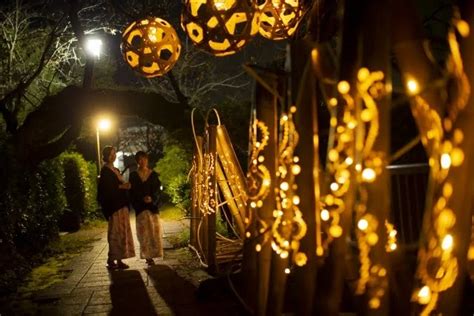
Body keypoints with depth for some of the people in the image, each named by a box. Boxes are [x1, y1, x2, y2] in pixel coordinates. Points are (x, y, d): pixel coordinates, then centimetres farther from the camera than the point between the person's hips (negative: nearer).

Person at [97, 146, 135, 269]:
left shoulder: (116, 170, 19)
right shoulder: (105, 170, -7)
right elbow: (105, 188, -17)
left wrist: (125, 185, 1)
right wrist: (121, 186, -18)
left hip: (121, 204, 9)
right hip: (113, 205, -9)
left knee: (122, 232, 8)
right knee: (115, 232, -8)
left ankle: (118, 259, 12)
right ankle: (112, 260, -4)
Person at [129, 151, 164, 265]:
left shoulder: (153, 174, 7)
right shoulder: (133, 175, 5)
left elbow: (157, 190, 3)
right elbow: (132, 192, 2)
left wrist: (151, 198, -15)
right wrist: (142, 199, -13)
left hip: (153, 205, 1)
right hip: (140, 206, -1)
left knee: (154, 229, 0)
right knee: (144, 230, -6)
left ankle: (151, 254, 9)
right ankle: (148, 255, -2)